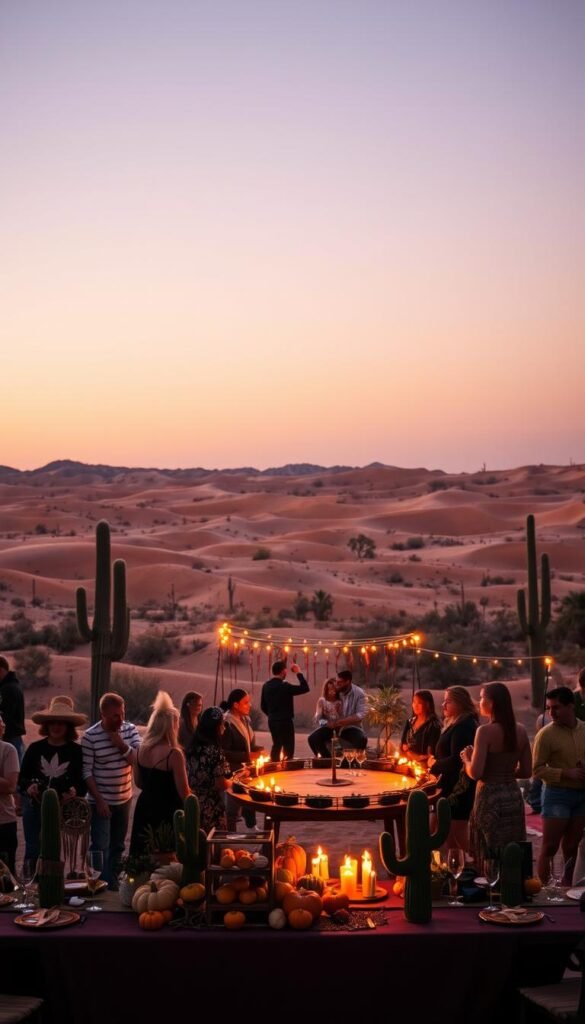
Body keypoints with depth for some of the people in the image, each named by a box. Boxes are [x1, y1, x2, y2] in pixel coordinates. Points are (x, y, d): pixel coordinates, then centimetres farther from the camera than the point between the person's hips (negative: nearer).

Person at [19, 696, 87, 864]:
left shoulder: (76, 751, -3)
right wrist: (28, 786, -15)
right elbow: (22, 777, 6)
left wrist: (75, 791, -22)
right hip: (34, 806, 1)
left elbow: (84, 781, -2)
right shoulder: (35, 748, 2)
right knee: (33, 849, 3)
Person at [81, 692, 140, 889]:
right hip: (101, 801, -5)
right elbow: (87, 772, -13)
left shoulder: (130, 730, -2)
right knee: (101, 848, -7)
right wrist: (99, 800, -17)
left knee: (117, 846, 15)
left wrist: (121, 744, -21)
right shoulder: (90, 737, -14)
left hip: (124, 799, 5)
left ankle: (113, 884, 27)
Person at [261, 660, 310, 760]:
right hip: (285, 721, -7)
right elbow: (305, 688, -17)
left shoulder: (266, 686, 3)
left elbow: (263, 706, 11)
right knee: (288, 748, 0)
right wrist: (298, 673, -9)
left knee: (276, 745, 19)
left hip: (272, 721, 8)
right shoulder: (285, 686, -18)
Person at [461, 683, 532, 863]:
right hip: (514, 797, 6)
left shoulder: (485, 731, -14)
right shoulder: (520, 731, 4)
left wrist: (467, 759, 1)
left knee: (490, 857, 3)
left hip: (490, 798, -6)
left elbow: (475, 773, -18)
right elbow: (526, 772, 9)